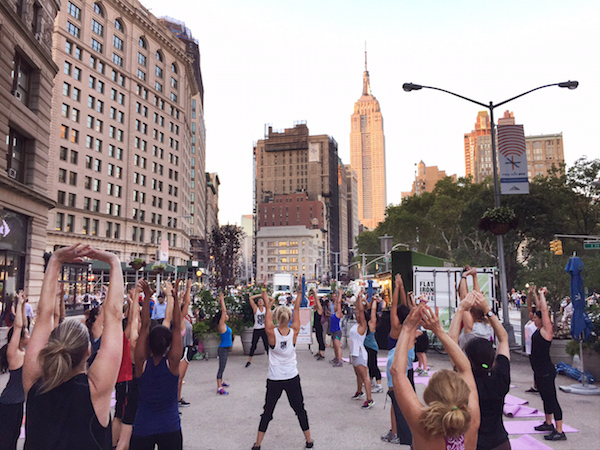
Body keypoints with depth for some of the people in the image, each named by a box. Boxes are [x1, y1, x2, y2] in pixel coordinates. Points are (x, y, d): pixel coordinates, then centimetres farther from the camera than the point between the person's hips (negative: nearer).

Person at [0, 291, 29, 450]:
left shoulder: (21, 351, 3)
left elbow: (21, 323, 8)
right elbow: (17, 326, -27)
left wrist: (22, 305, 4)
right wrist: (19, 304, -23)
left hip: (18, 400, 8)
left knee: (14, 435, 17)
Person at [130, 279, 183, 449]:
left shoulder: (142, 363, -12)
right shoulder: (172, 363, -14)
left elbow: (144, 326, -12)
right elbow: (177, 327, -13)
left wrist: (147, 297, -12)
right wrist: (174, 298, -14)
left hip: (142, 428, 1)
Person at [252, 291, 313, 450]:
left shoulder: (272, 333, -17)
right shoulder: (294, 332, -14)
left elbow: (268, 310, -8)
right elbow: (297, 310, -5)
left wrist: (266, 298, 0)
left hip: (274, 380, -1)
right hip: (292, 379, 1)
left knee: (267, 411, 13)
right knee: (300, 409, 16)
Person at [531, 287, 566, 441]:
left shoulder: (547, 330, -15)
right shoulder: (539, 329, 7)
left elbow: (544, 310, -21)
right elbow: (540, 308, 16)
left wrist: (542, 294, -13)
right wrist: (537, 295, 15)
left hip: (546, 372, -9)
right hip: (539, 371, 9)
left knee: (552, 399, -4)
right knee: (545, 398, 19)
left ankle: (559, 432, 1)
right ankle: (548, 423, 33)